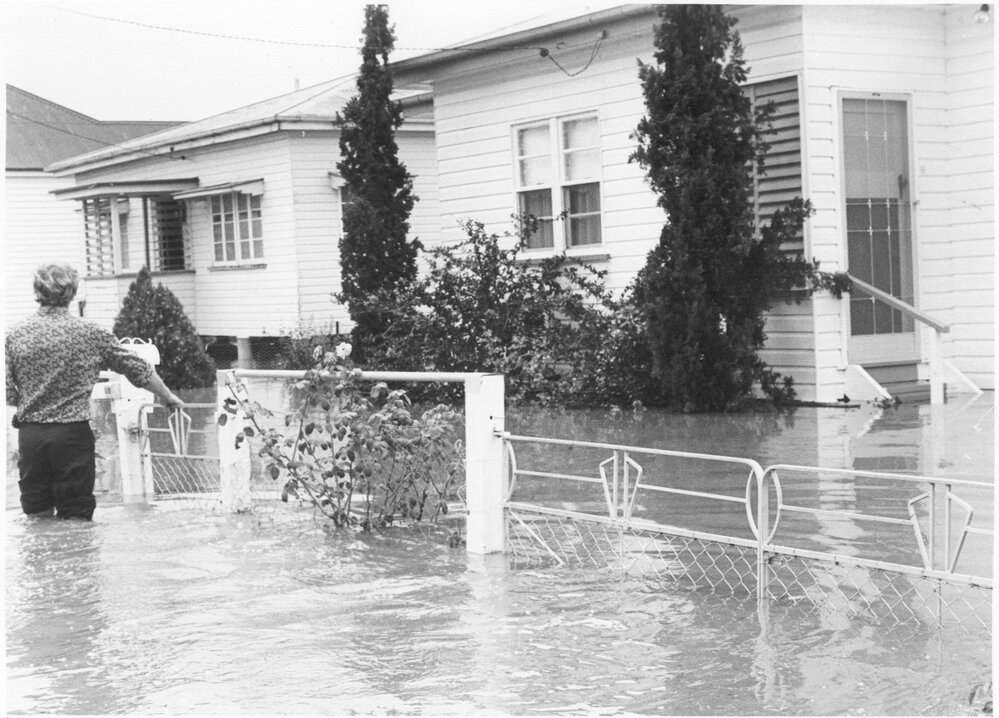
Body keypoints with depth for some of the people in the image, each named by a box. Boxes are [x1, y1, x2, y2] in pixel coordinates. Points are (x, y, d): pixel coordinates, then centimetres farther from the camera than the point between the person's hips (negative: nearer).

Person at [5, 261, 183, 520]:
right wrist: (167, 397, 21)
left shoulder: (15, 334, -1)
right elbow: (139, 369, 6)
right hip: (73, 435, -2)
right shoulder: (91, 334, -2)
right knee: (75, 522, 5)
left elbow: (8, 395, -2)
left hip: (30, 436, 2)